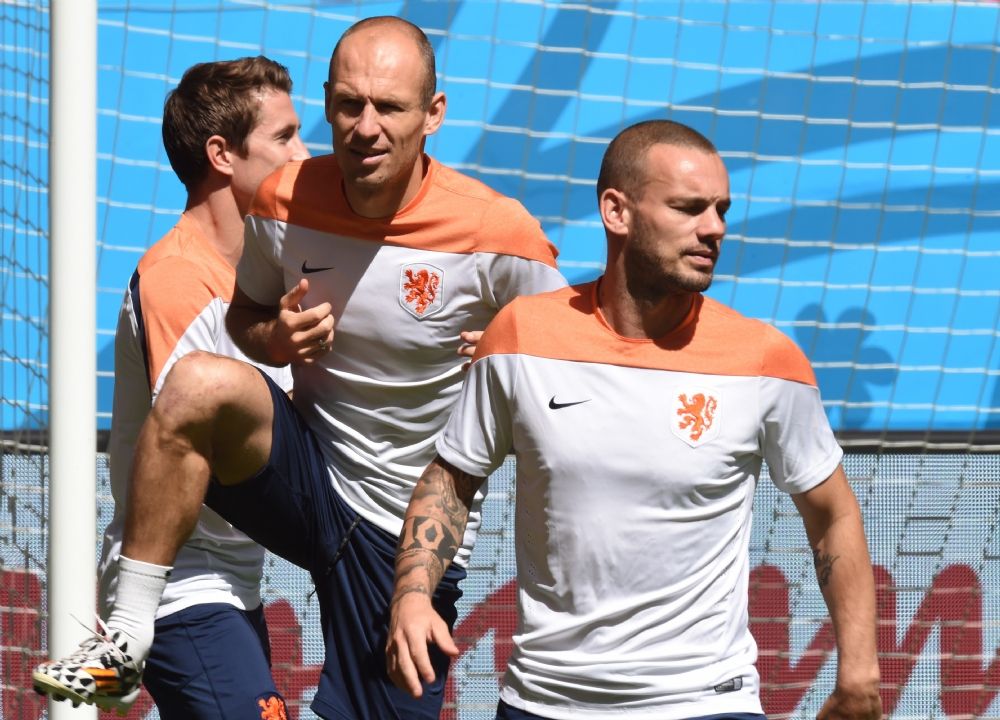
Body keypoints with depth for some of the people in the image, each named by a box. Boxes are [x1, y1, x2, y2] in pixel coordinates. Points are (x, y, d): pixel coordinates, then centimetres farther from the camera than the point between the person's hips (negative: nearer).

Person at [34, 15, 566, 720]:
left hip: (410, 536, -2)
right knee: (201, 384, -27)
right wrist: (274, 336, -10)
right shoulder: (284, 204, -7)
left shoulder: (496, 234, -16)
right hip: (307, 481, 2)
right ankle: (127, 633, -20)